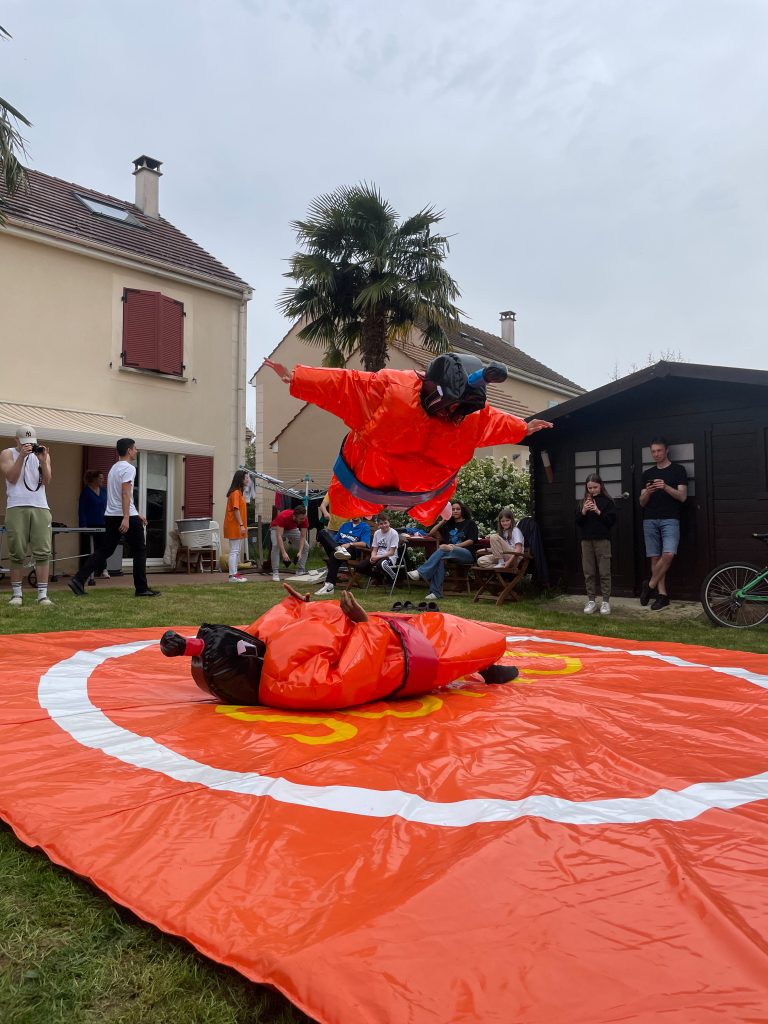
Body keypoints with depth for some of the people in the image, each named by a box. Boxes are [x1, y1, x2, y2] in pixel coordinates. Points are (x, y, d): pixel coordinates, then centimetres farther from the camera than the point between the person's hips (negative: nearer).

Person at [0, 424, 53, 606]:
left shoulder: (42, 454, 14)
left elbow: (47, 481, 4)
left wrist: (43, 461, -9)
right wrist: (21, 456, -12)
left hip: (40, 508, 2)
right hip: (16, 508, -1)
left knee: (43, 553, -5)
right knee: (17, 554, 0)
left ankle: (43, 595, -4)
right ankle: (16, 594, 8)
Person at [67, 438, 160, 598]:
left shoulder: (114, 468, 21)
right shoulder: (128, 468, -10)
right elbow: (126, 494, -21)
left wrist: (137, 515, 30)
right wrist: (126, 518, -28)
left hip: (111, 517, 9)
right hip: (126, 516, -9)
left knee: (103, 551, 7)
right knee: (139, 551, 3)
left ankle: (78, 580, -5)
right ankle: (142, 589, 7)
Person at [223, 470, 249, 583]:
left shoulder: (239, 492, 17)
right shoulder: (236, 492, -14)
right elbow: (236, 510, -20)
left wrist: (243, 525, 16)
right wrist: (241, 525, -22)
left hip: (237, 526, 10)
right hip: (234, 526, -10)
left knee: (237, 551, 14)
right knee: (234, 551, -8)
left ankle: (235, 573, 19)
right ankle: (233, 576, -7)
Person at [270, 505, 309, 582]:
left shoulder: (304, 519, -29)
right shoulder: (283, 517, -41)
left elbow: (303, 536, -23)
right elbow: (279, 536, -44)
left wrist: (300, 551, -36)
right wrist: (283, 553, -52)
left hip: (292, 529, 4)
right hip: (277, 528, -4)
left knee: (305, 546, -8)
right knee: (276, 546, -31)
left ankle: (300, 570, 5)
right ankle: (275, 572, -23)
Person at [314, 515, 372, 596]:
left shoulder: (365, 527, 12)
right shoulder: (345, 525, 32)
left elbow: (364, 544, -3)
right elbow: (335, 539, 28)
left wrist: (350, 544, -18)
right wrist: (324, 542, 6)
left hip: (351, 549, -6)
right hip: (337, 546, 6)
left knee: (335, 555, -39)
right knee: (322, 533, -19)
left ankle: (329, 586, -43)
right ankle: (339, 549, -42)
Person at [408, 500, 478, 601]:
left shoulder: (470, 523, 12)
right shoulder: (449, 524, 25)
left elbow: (471, 541, -2)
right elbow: (431, 533, 19)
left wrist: (455, 546, -15)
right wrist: (443, 521, 10)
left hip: (467, 554, -4)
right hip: (450, 554, 4)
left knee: (443, 550, -34)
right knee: (440, 559, -35)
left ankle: (421, 572, -44)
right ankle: (436, 592, -42)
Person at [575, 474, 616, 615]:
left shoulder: (607, 501, -1)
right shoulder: (583, 502, 9)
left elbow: (612, 520, -6)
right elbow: (577, 522, 7)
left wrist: (598, 512, -16)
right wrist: (583, 512, -10)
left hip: (602, 540, -4)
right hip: (586, 540, 4)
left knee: (604, 572, -1)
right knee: (589, 573, 7)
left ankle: (606, 601, 6)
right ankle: (591, 601, 15)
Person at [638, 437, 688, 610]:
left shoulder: (678, 470, 4)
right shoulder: (647, 474, 14)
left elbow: (682, 496, -5)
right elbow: (642, 503, 12)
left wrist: (666, 487, -20)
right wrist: (647, 493, -10)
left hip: (670, 519, -4)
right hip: (650, 521, 4)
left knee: (668, 554, -20)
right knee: (655, 557, 1)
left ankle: (650, 585, -3)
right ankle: (662, 594, 6)